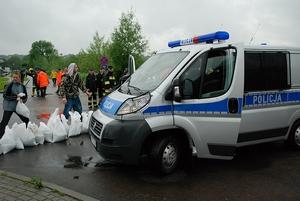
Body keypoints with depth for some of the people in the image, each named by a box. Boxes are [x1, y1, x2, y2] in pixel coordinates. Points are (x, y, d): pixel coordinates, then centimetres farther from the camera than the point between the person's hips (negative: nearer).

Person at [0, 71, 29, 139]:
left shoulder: (22, 86, 0)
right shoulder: (10, 85, -13)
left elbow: (25, 96, 8)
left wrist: (23, 100, -14)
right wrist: (15, 97, -24)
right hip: (9, 107, -5)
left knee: (26, 120, 13)